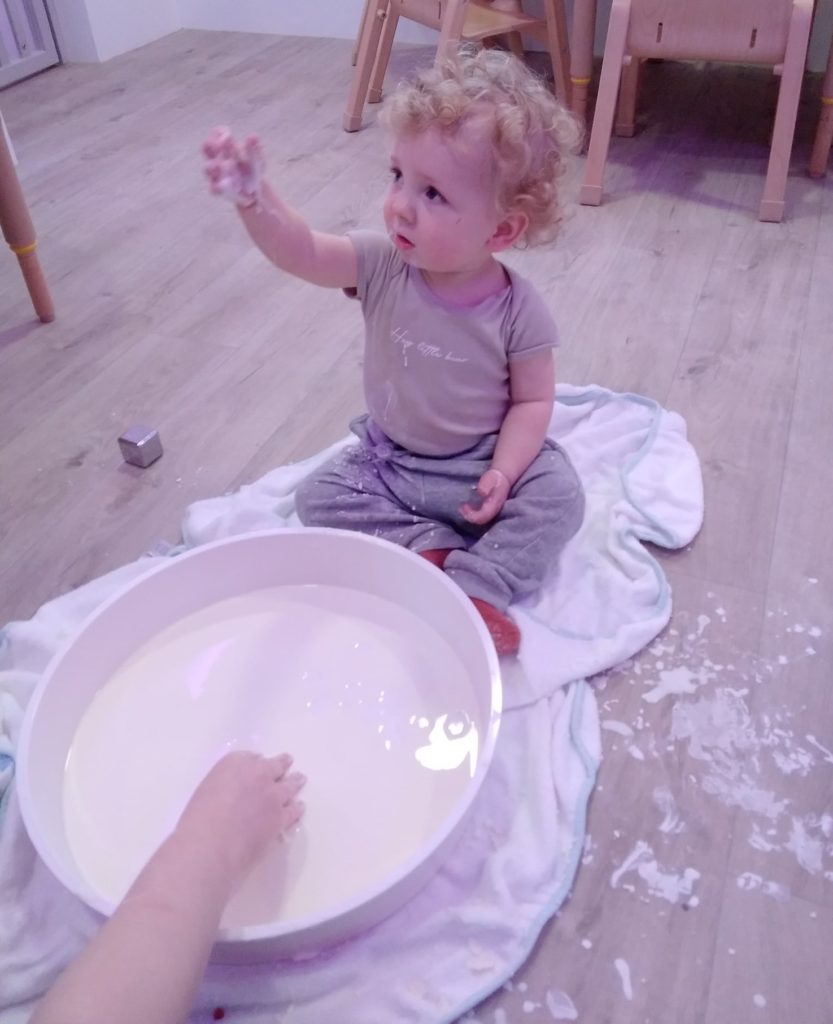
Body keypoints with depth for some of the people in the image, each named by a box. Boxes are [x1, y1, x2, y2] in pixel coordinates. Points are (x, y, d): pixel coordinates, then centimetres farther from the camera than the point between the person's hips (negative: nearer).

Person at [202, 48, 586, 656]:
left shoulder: (518, 311, -19)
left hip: (485, 464, -2)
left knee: (558, 495, -24)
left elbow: (533, 401, -12)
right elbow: (302, 252, -28)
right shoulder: (383, 265, -15)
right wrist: (254, 198, -48)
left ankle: (475, 588, -22)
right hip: (390, 459, 3)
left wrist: (502, 473, -27)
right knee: (320, 497, -14)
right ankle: (434, 550, -14)